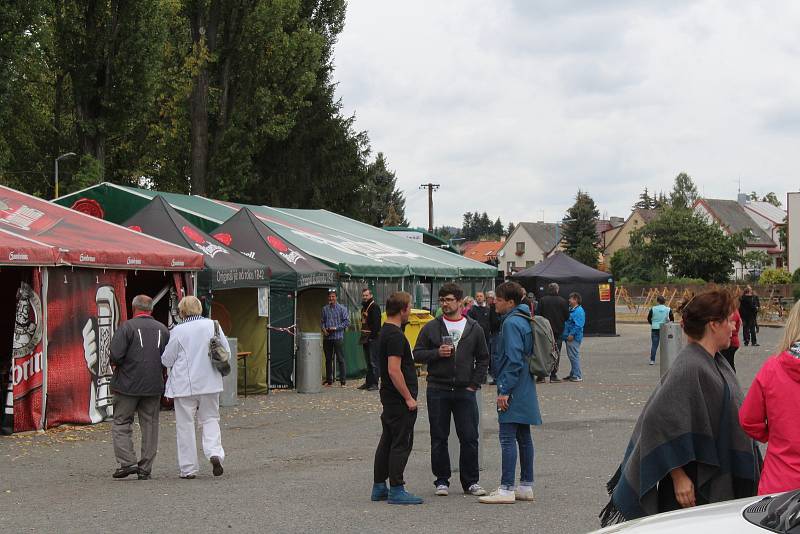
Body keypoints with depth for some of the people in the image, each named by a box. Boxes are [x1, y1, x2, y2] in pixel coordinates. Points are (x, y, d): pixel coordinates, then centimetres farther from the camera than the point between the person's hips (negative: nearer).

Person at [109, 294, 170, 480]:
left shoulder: (126, 327, -8)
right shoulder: (163, 329, 7)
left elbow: (116, 355, -16)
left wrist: (116, 364, 5)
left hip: (128, 385, -4)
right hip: (154, 386, 4)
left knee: (121, 423, 5)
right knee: (150, 425, 8)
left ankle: (127, 462, -6)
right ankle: (145, 468, 9)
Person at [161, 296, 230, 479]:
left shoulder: (178, 331, -10)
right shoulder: (213, 325, 0)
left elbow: (167, 359, -4)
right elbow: (226, 353, 6)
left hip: (185, 385, -3)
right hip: (210, 382, 3)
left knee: (185, 425, 6)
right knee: (210, 418, 15)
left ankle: (188, 468, 8)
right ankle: (215, 452, -9)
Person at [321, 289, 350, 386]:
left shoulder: (342, 309, 0)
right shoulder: (324, 309, 11)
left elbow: (347, 322, -4)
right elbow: (322, 321, 16)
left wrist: (336, 328, -12)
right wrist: (323, 329, -5)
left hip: (338, 337, -4)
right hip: (327, 338, 4)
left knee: (340, 359, -4)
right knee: (328, 359, 9)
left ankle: (343, 380, -1)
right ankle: (328, 380, 17)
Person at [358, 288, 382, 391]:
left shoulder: (374, 306, -10)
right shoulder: (364, 307, 18)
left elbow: (376, 323, -18)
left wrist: (372, 336, -21)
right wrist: (363, 336, 14)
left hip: (373, 339, -10)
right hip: (366, 339, 10)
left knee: (374, 362, -7)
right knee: (368, 362, 13)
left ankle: (374, 384, -6)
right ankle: (368, 382, 18)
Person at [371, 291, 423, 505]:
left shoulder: (385, 332, 14)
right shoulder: (395, 335, -18)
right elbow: (394, 370, -24)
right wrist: (409, 398, -19)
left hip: (389, 397, 11)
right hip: (399, 399, -11)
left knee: (387, 442, 14)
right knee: (401, 444, -6)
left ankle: (379, 487, 19)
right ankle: (396, 490, -3)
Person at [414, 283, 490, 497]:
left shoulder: (474, 328, 7)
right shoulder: (431, 328, 5)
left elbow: (483, 359, 11)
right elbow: (417, 354, 5)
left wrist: (474, 384, 1)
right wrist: (437, 353, -12)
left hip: (465, 391, 0)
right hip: (438, 391, 0)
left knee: (469, 438, 0)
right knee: (439, 439, 4)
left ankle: (471, 481, 10)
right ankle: (442, 481, 14)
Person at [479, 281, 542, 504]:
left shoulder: (511, 323, -15)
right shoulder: (524, 320, 15)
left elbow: (513, 360, -21)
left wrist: (505, 390, -20)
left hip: (514, 392, -10)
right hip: (526, 389, 10)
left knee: (507, 438, -10)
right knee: (524, 438, 12)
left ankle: (507, 489, -11)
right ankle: (526, 486, 18)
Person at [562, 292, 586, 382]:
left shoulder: (579, 311, -14)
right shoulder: (571, 309, 17)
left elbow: (578, 325, -20)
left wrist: (572, 334, -23)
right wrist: (566, 334, 18)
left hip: (574, 338, -10)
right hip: (569, 337, 10)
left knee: (574, 356, -9)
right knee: (571, 356, 15)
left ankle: (578, 376, -5)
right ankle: (573, 374, 24)